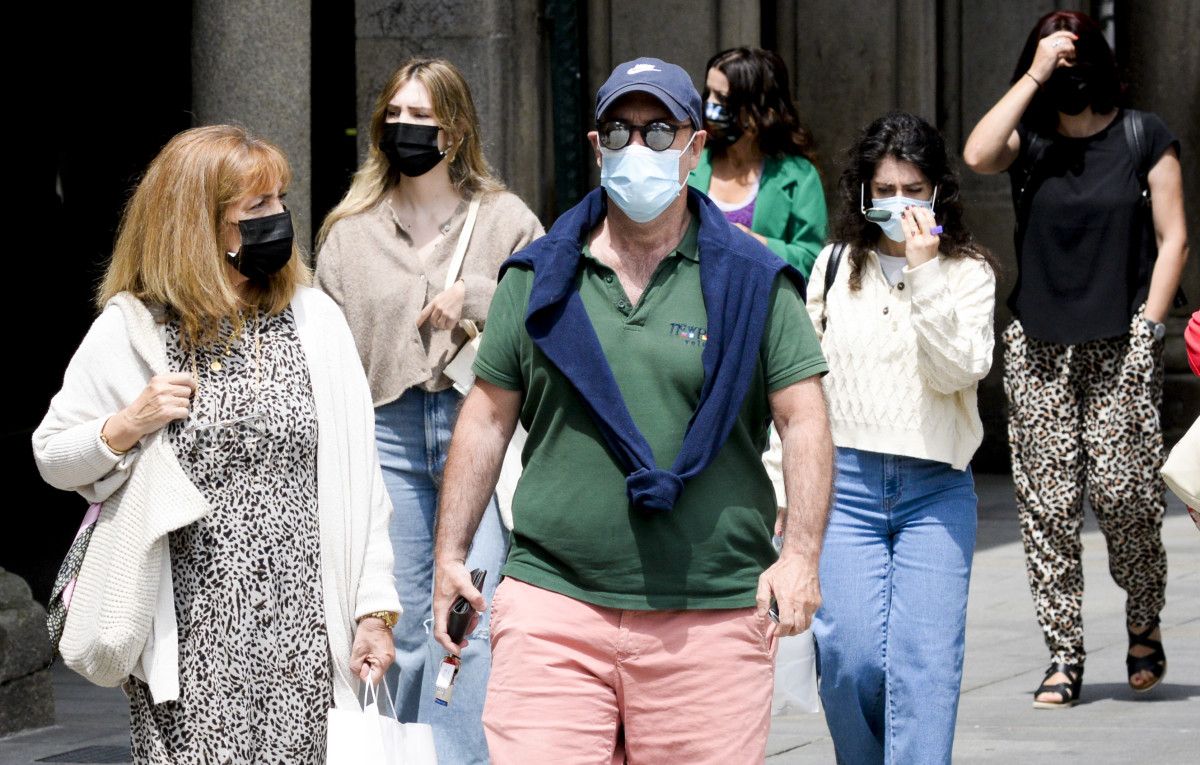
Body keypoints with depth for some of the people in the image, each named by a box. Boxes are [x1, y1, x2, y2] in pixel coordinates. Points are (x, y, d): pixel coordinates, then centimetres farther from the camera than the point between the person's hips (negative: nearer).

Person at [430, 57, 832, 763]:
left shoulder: (753, 282, 5)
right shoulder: (538, 279, 10)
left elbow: (804, 422, 1)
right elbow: (488, 419, 14)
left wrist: (801, 553, -12)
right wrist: (451, 556, 9)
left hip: (711, 617, -1)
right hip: (554, 602, 1)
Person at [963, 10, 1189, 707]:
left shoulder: (1143, 137, 3)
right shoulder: (1027, 138, 5)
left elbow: (1174, 237, 4)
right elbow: (978, 155, -17)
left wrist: (1149, 323, -5)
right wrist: (1034, 75, -14)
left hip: (1122, 345, -2)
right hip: (1039, 345, 2)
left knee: (1123, 491, -9)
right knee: (1048, 503, -1)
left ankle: (1145, 624, 16)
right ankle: (1065, 655, 5)